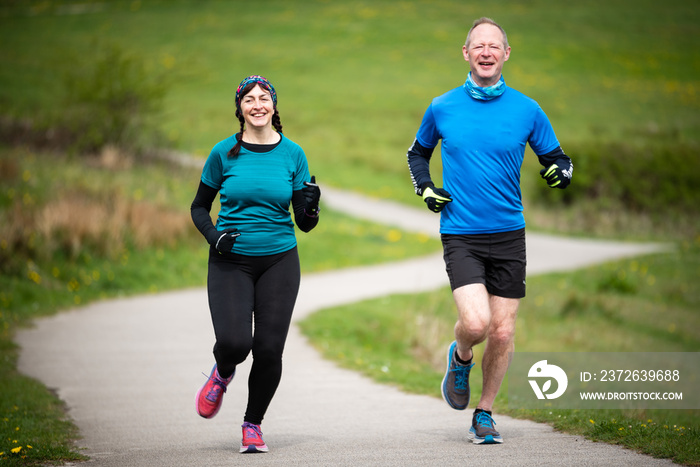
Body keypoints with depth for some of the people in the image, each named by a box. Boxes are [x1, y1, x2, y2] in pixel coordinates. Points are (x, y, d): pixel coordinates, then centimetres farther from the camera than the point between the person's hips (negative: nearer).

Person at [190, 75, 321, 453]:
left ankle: (253, 424, 16)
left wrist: (310, 208, -16)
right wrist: (213, 236, -8)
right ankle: (222, 373, 20)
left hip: (279, 262, 1)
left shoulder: (292, 154, 3)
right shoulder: (224, 153, 0)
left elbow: (304, 224, 6)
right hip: (230, 262, -1)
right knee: (233, 341, -18)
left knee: (269, 349, -6)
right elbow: (199, 207, 11)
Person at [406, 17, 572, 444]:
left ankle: (484, 413, 22)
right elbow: (418, 153, 19)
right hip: (460, 234, -1)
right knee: (475, 323, -19)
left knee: (502, 333, 2)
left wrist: (562, 171, -12)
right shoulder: (442, 108, 3)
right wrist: (425, 188, 1)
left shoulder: (527, 110, 2)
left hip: (509, 234, 2)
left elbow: (555, 157, 11)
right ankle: (461, 358, 17)